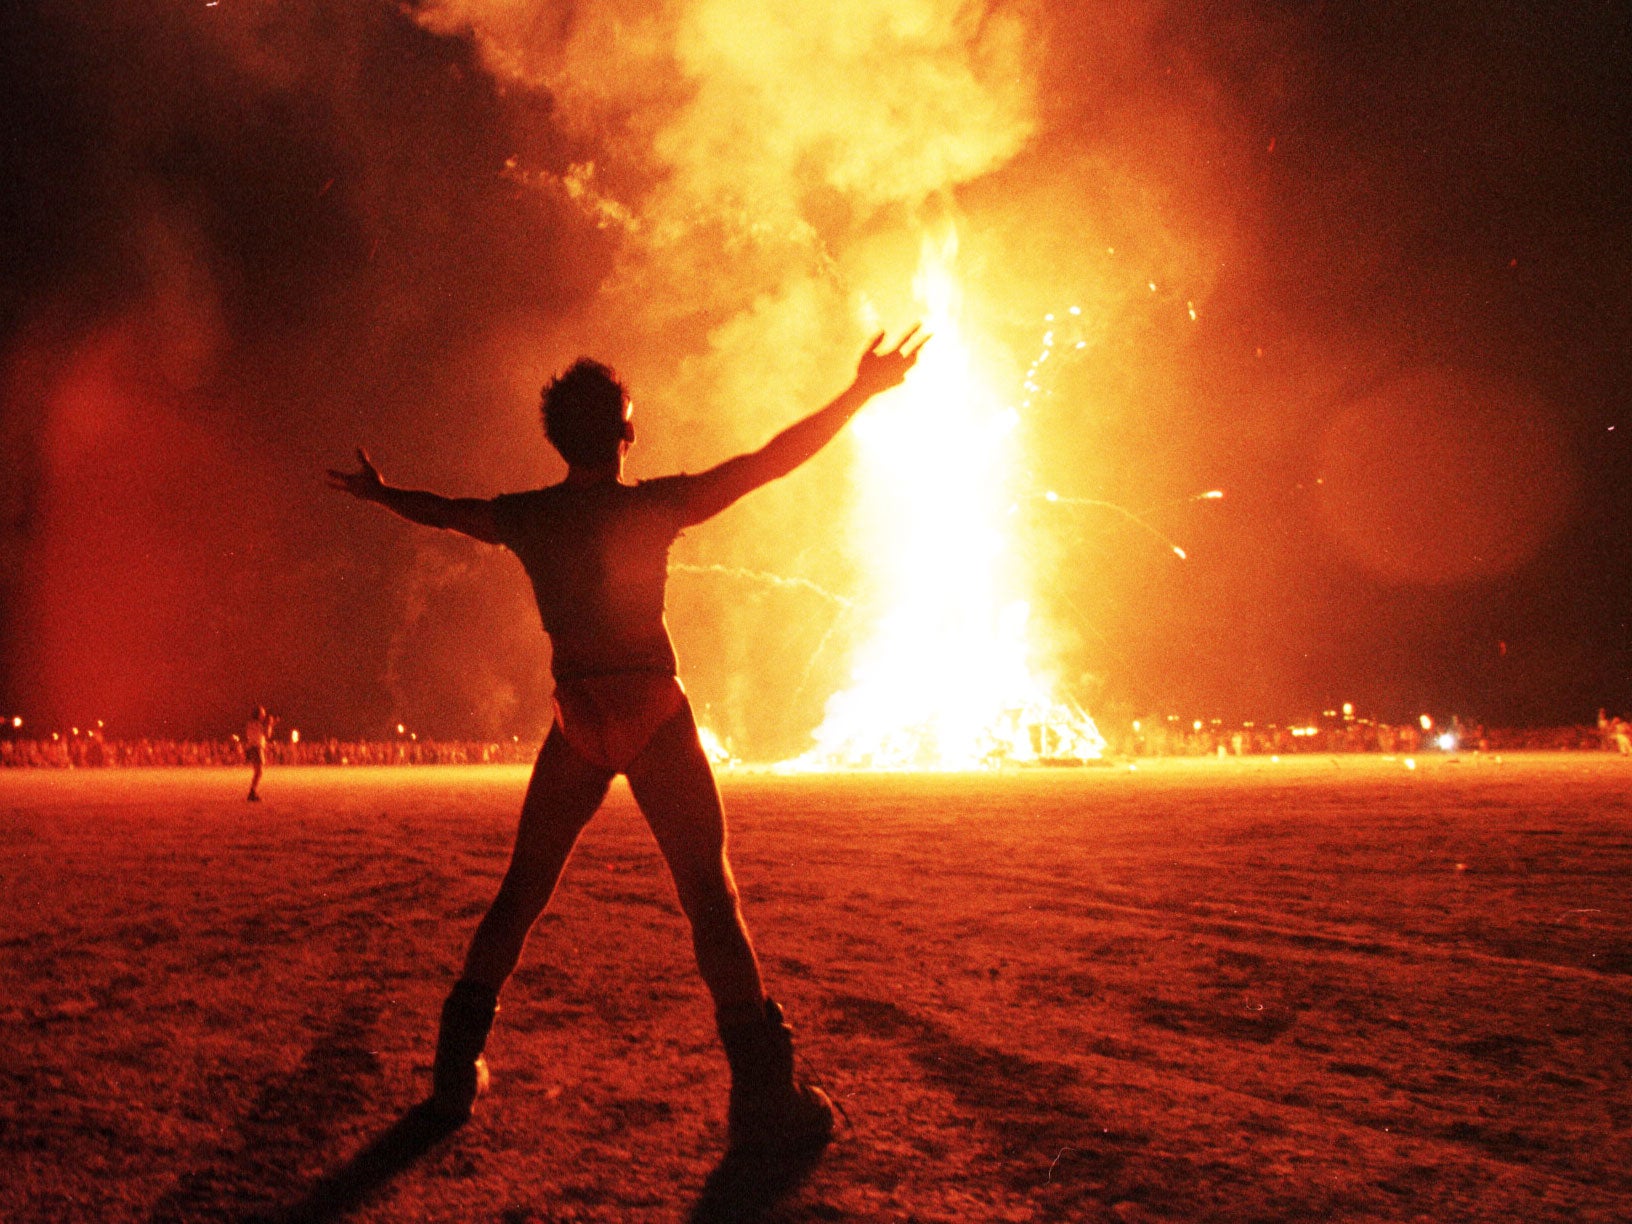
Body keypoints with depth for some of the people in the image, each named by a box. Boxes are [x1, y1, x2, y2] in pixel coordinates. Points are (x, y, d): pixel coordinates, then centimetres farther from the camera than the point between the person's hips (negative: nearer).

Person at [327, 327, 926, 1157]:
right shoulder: (651, 506, -8)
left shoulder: (526, 517, 2)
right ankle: (762, 1098, -9)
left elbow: (444, 511, 21)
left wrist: (379, 494, 41)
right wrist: (861, 393, -3)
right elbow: (768, 462, -9)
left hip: (577, 723, 4)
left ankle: (458, 1071, 18)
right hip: (655, 717, -4)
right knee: (709, 895, -4)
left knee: (522, 891, 15)